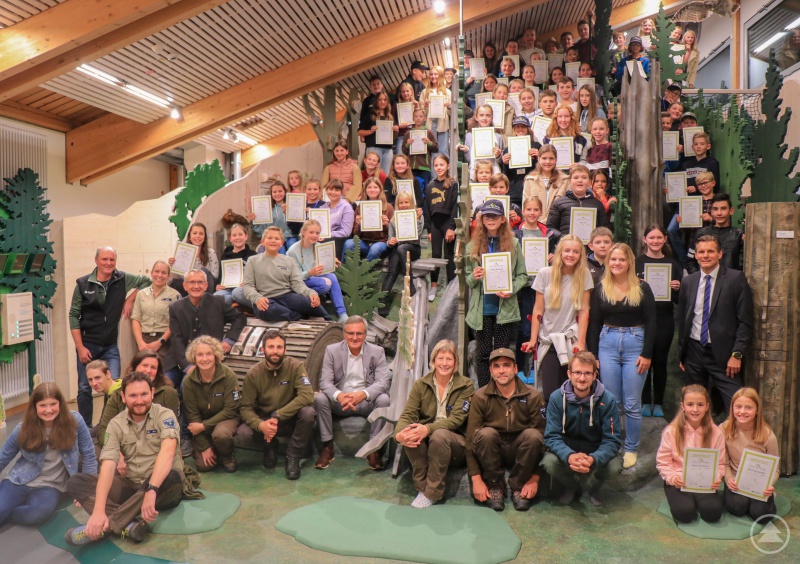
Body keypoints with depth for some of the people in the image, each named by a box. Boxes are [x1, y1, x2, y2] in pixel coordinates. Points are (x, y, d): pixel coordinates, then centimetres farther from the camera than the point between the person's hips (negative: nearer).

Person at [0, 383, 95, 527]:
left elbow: (88, 454, -5)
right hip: (19, 482, 1)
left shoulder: (74, 420, -13)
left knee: (39, 513, -32)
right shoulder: (23, 428, -7)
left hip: (51, 486, 0)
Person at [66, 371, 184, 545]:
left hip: (162, 486, -4)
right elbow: (108, 465, -15)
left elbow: (168, 451, -29)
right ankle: (130, 524, -31)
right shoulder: (116, 424, -2)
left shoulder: (164, 415, -11)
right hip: (131, 485, 4)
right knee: (75, 482, -11)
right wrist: (98, 510, -29)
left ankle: (106, 526, -29)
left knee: (172, 477, -38)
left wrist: (151, 490, -44)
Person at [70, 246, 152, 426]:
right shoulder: (83, 284, -4)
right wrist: (80, 347, -7)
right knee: (84, 389, 8)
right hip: (87, 344, 0)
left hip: (110, 346, 0)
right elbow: (74, 316, -2)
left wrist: (130, 299, -1)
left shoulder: (122, 279, -2)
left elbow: (147, 281, 12)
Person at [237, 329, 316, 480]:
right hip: (264, 420, 1)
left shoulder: (295, 366, -15)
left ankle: (293, 457, -9)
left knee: (308, 412, -32)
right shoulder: (253, 374, -10)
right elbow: (245, 408, -11)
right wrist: (261, 425, -32)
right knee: (243, 433, -27)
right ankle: (270, 445, 8)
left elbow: (307, 395, -28)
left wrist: (277, 416, -32)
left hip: (291, 419, -1)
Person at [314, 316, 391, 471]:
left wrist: (363, 394, -35)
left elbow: (383, 382, -13)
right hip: (339, 402, 1)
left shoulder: (377, 352, -3)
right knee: (319, 398, -26)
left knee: (384, 399, -30)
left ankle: (374, 448, -14)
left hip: (367, 401, 0)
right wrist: (339, 396, -33)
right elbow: (325, 381, -10)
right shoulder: (332, 350, -2)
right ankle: (327, 447, -12)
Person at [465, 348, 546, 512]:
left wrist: (534, 479, -17)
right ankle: (495, 486, -9)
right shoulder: (480, 397, -11)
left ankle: (518, 487, -8)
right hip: (492, 453, 0)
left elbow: (542, 438, -11)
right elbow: (471, 439, -13)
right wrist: (476, 479, -20)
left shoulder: (533, 396, -10)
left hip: (520, 452, 1)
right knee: (485, 434, -32)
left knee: (533, 435, -30)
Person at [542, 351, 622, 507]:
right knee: (549, 462, -30)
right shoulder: (557, 398, -16)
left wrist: (593, 459, -39)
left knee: (614, 465, -30)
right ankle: (570, 486, 7)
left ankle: (592, 488, 7)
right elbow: (552, 436, -17)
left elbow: (612, 440, -18)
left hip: (596, 454, 1)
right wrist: (569, 456, -40)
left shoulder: (608, 400, -16)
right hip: (566, 452, 0)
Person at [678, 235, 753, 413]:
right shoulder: (687, 282, 7)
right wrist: (681, 354, 11)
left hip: (723, 355, -4)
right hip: (693, 352, 4)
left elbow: (745, 321, -5)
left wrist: (737, 354, -11)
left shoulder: (736, 278, -4)